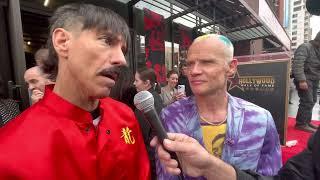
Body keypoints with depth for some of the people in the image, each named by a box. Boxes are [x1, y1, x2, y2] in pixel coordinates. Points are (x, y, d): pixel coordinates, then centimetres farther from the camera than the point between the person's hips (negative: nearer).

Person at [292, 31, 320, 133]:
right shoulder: (305, 47, -10)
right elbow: (298, 65, -21)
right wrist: (302, 80, -28)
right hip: (305, 79, -9)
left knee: (312, 101, 11)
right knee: (307, 102, -10)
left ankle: (307, 121, 21)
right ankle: (300, 124, -2)